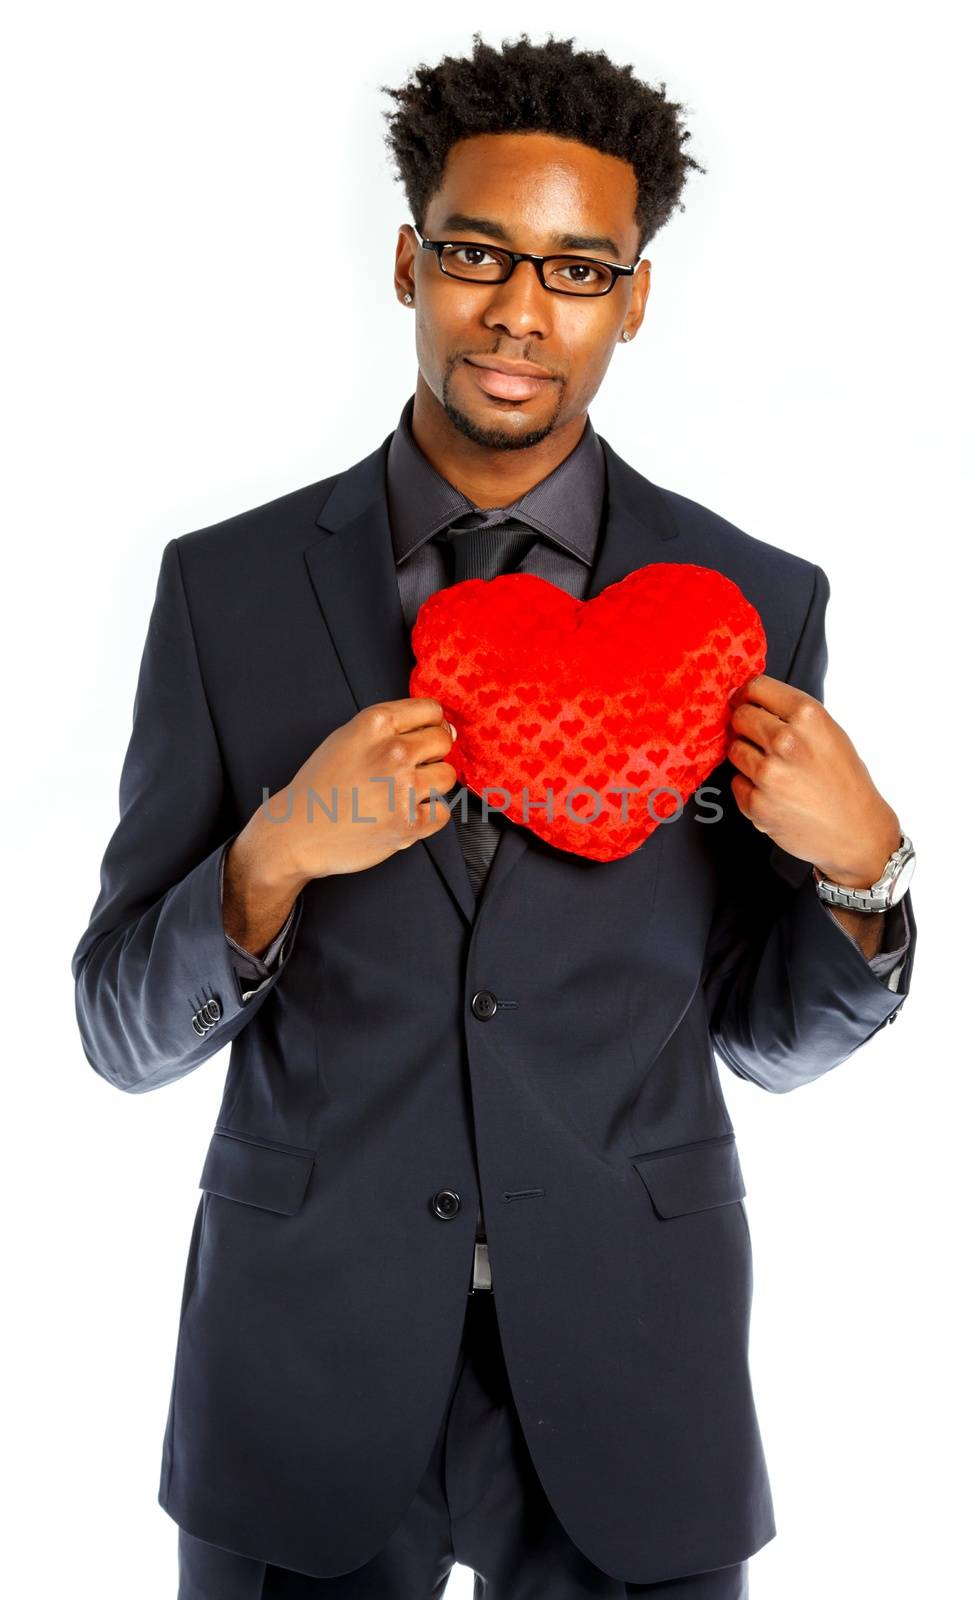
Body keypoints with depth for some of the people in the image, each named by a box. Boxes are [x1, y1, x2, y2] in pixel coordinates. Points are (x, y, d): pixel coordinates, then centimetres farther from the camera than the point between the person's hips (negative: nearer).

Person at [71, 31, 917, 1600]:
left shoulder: (759, 604, -3)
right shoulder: (225, 586, -3)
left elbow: (765, 1033, 4)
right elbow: (122, 1031, -2)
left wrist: (862, 869, -15)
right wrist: (274, 857, -21)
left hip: (629, 1368, 1)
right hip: (305, 1362, 0)